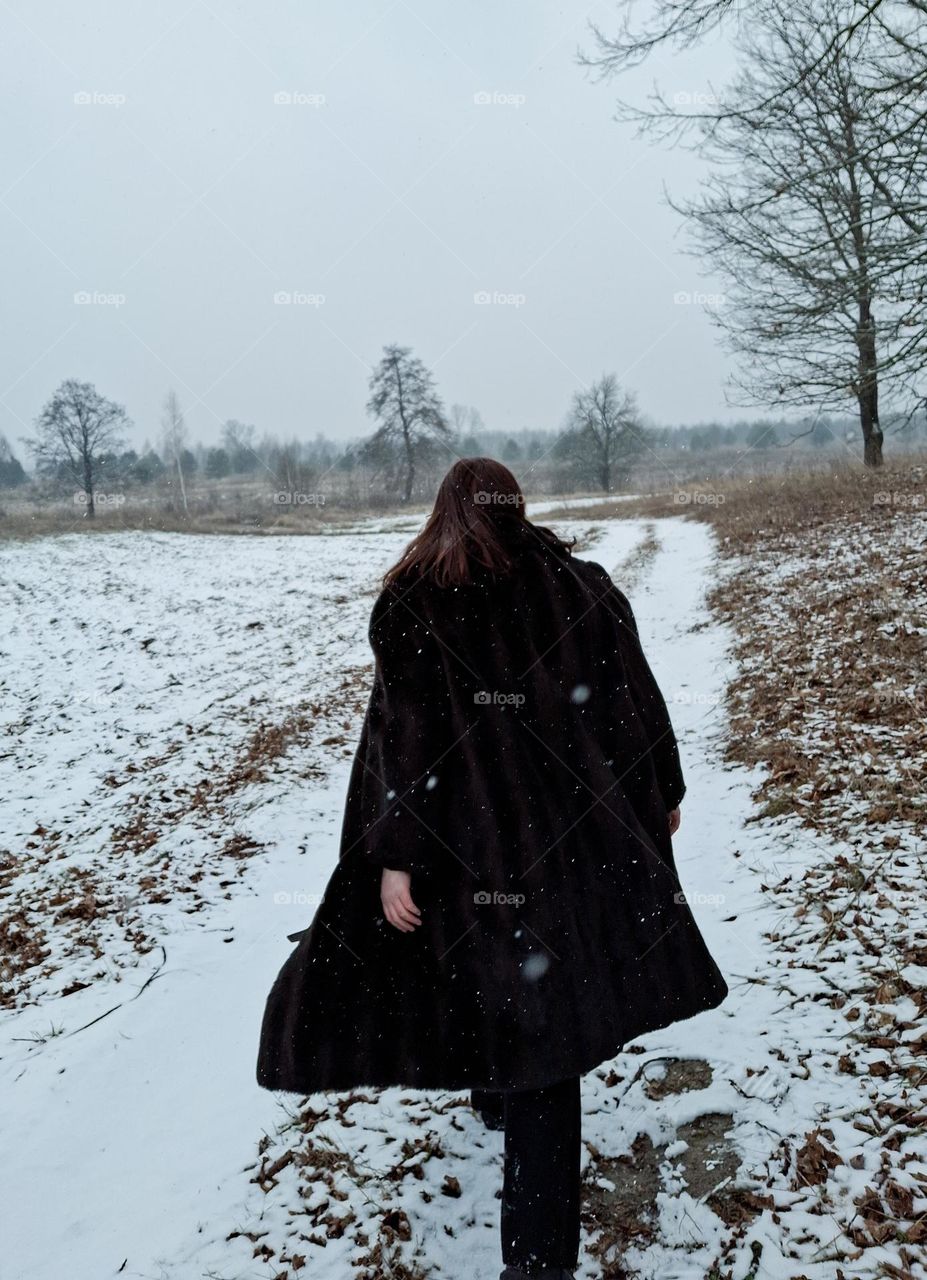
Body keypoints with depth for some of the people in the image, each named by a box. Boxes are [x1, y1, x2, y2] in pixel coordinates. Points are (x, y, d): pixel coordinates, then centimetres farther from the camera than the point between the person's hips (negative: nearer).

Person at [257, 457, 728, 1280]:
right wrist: (665, 793, 17)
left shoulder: (412, 605, -8)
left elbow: (405, 735, -14)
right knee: (547, 1001, 11)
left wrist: (393, 856, -13)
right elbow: (637, 701, 4)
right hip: (575, 829, 3)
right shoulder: (583, 585, 0)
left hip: (470, 842, -3)